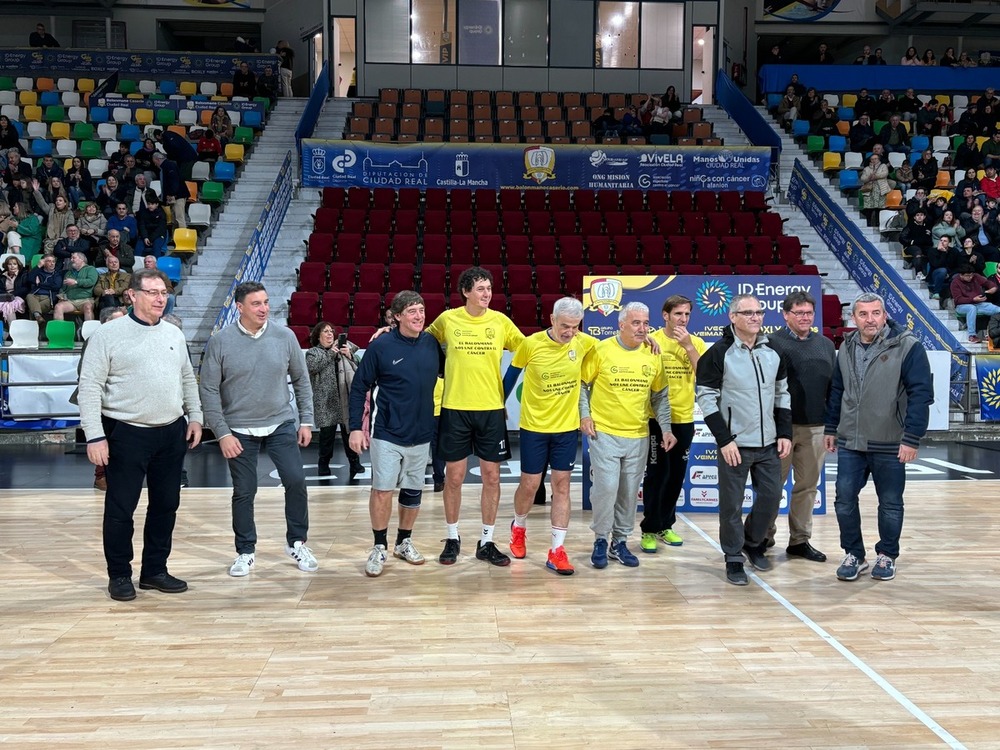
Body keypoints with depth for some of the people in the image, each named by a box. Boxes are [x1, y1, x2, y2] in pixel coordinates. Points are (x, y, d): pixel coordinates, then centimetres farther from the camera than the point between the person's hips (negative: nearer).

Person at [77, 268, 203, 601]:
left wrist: (195, 417, 10)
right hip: (126, 434, -5)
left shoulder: (174, 334, 10)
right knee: (120, 508, 3)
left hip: (172, 433, 5)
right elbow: (89, 387, -10)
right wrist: (95, 436, -15)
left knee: (166, 505, 11)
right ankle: (119, 575, 18)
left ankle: (155, 570, 24)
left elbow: (188, 379, 18)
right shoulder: (108, 334, -7)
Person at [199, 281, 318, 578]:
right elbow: (209, 390, -5)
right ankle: (245, 551, 24)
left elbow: (301, 380, 7)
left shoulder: (285, 337, -3)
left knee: (296, 481, -4)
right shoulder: (220, 342, -8)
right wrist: (222, 433, -9)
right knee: (244, 492, 7)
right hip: (239, 430, -1)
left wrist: (306, 420, 4)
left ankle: (296, 542, 17)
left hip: (281, 425, 1)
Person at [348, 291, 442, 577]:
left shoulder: (432, 343, 0)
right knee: (382, 491, -4)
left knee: (413, 491, 13)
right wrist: (356, 428, -8)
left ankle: (404, 542, 30)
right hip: (387, 434, -4)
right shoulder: (381, 346, -10)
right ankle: (379, 547, 14)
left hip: (421, 435, 4)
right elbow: (359, 387, -5)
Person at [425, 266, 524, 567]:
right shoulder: (447, 319, -1)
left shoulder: (501, 321, 1)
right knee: (454, 476, 6)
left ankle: (486, 542, 17)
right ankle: (452, 538, 23)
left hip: (491, 409, 1)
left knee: (491, 476, 4)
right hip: (455, 408, -1)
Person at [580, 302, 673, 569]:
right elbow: (582, 384, 1)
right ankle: (601, 539, 11)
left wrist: (666, 429, 7)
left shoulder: (652, 356, 4)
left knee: (630, 492, 9)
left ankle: (619, 542, 24)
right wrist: (584, 415, -9)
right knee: (606, 486, -10)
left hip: (638, 436, 4)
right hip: (604, 432, -4)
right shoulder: (601, 350, -7)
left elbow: (660, 396, 13)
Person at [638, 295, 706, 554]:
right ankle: (649, 530, 9)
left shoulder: (696, 342, 3)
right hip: (657, 418, -4)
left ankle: (665, 526, 26)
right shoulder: (652, 340, -7)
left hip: (684, 419, 4)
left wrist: (688, 346, -16)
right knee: (657, 474, -2)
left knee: (677, 475, 12)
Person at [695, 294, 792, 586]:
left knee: (772, 497, 11)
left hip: (769, 443, 5)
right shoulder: (719, 353, -9)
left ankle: (754, 543, 35)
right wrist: (724, 440, -14)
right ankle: (734, 559, 18)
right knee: (732, 504, 2)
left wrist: (785, 433, 7)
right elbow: (706, 398, -11)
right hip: (735, 444, -5)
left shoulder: (773, 352, 7)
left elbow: (782, 394, 15)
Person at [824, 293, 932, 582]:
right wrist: (830, 428, 15)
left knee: (890, 504, 9)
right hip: (850, 442, 4)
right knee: (845, 500, 5)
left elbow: (920, 394, -13)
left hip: (890, 445, -4)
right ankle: (854, 555, 21)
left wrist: (912, 438, -17)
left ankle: (887, 556, 28)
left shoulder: (907, 347, -10)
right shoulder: (846, 348, 7)